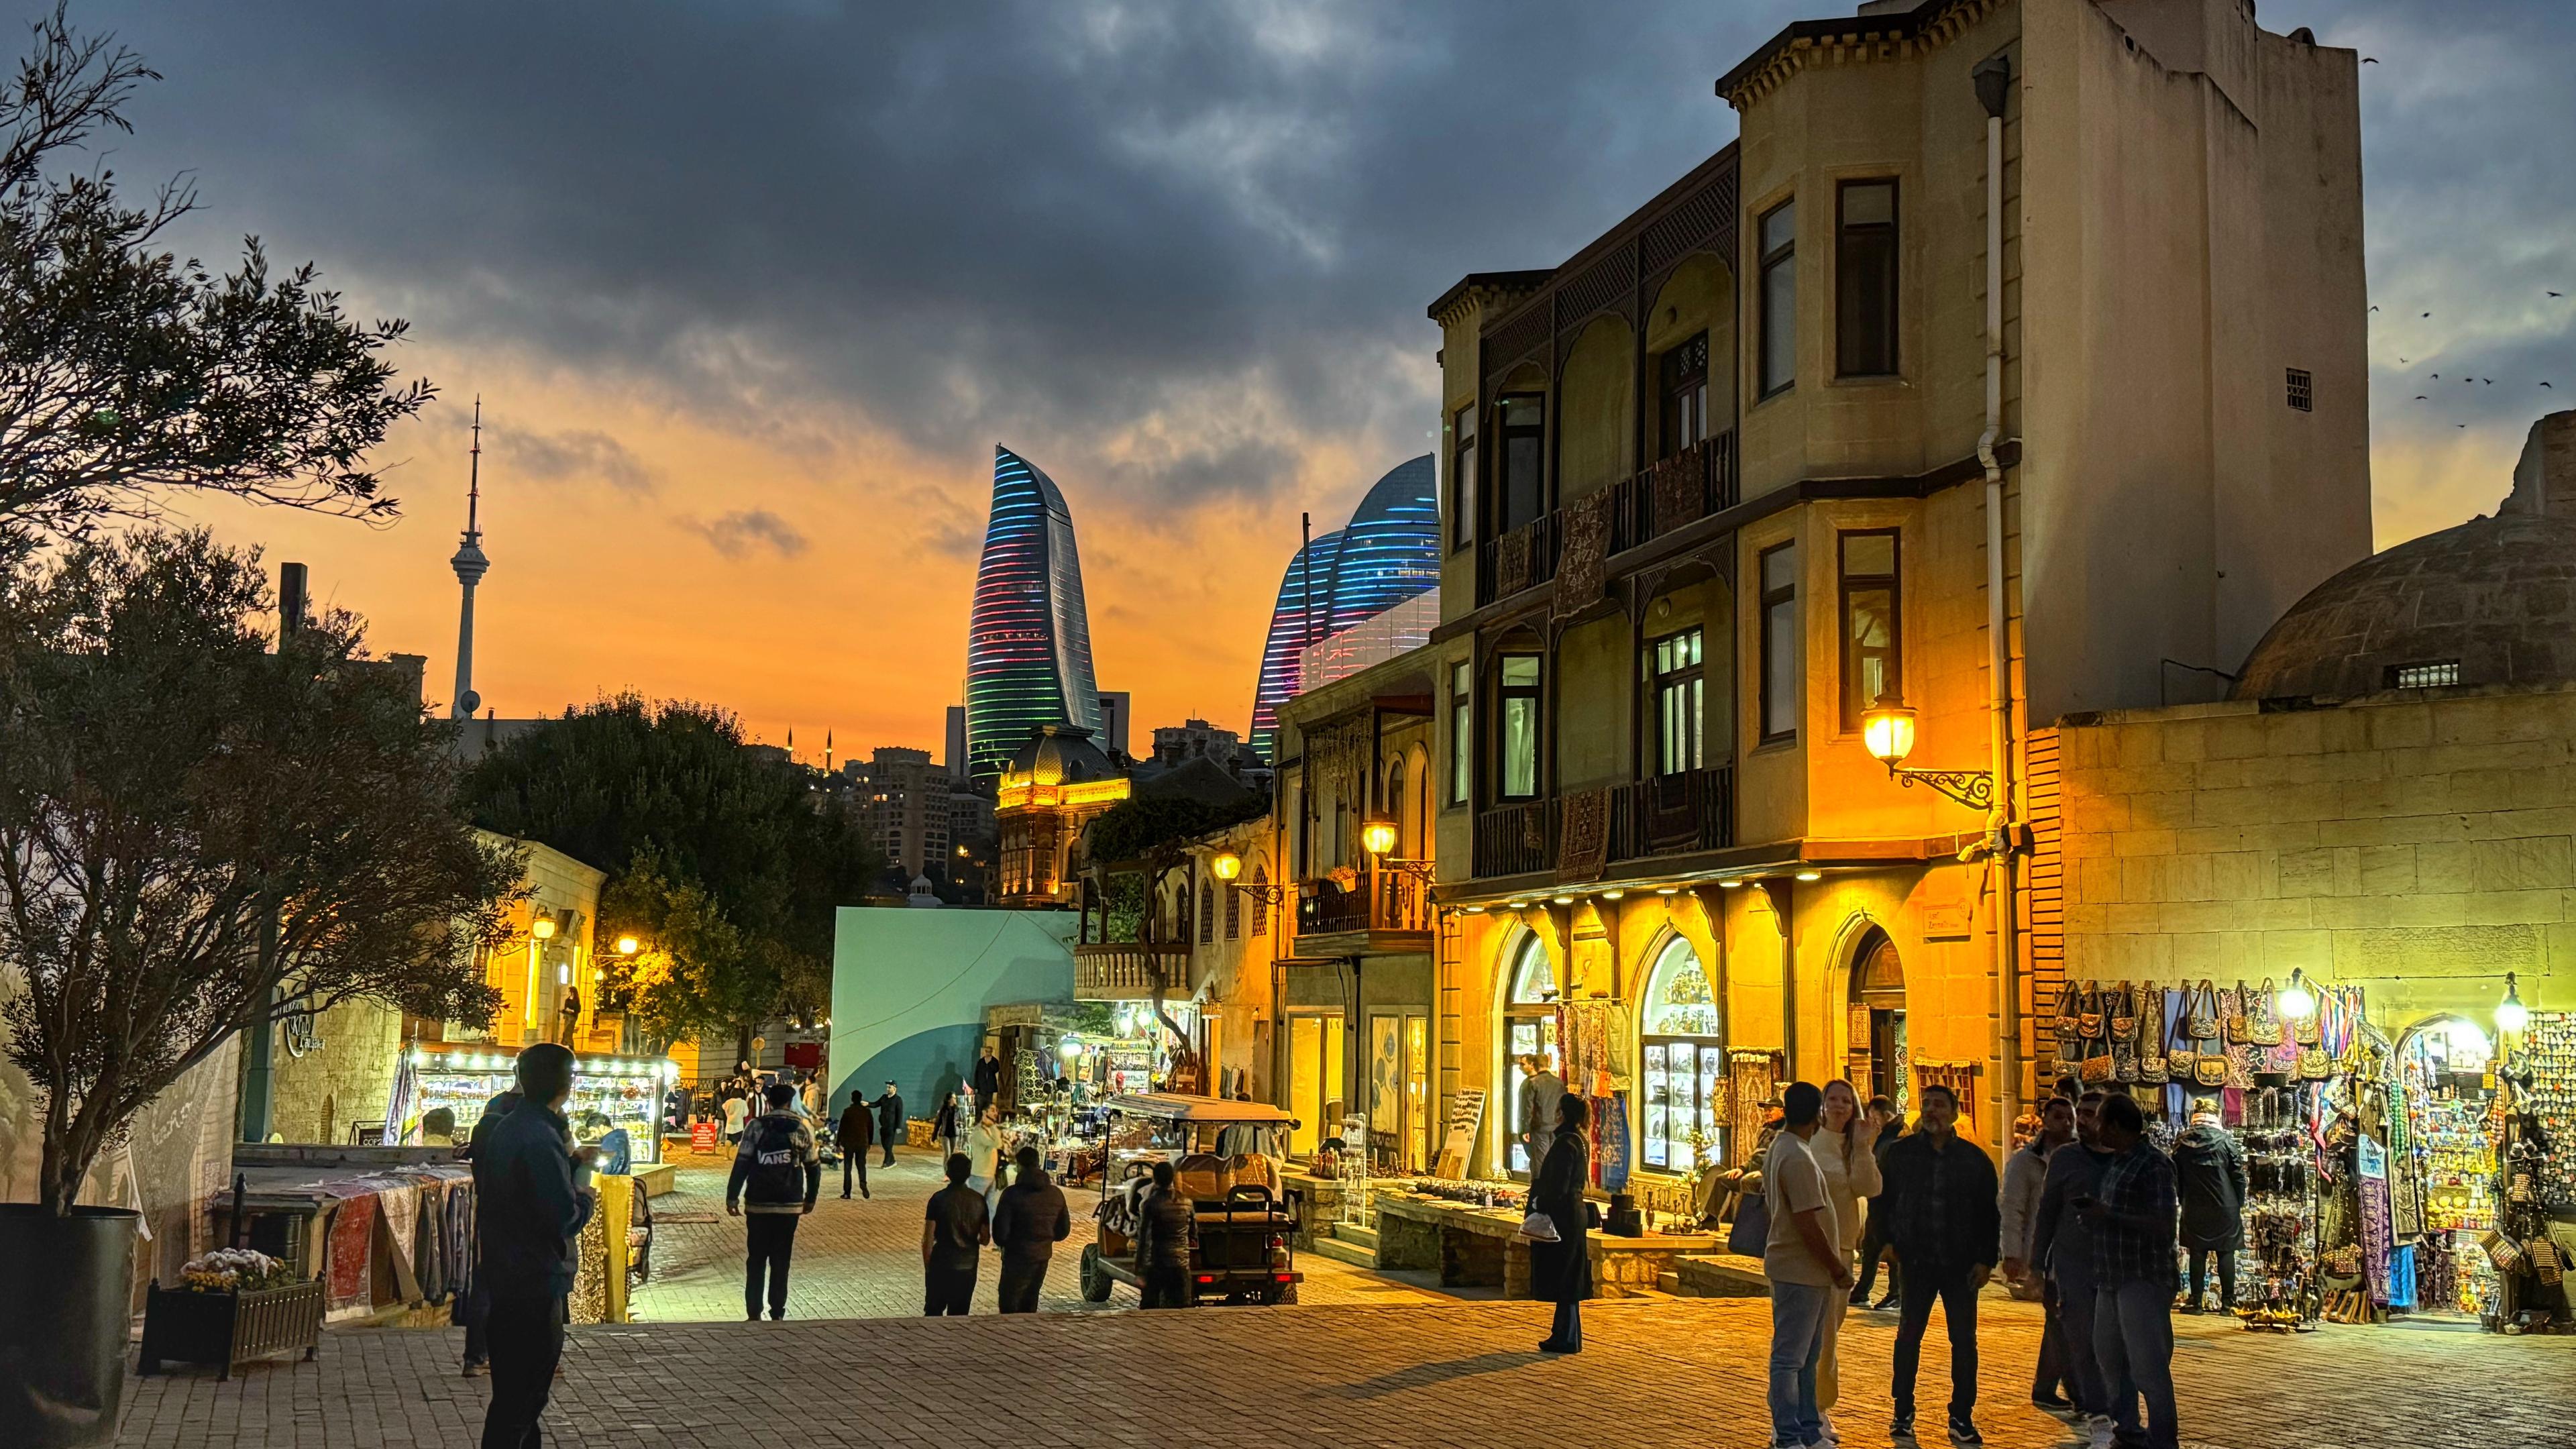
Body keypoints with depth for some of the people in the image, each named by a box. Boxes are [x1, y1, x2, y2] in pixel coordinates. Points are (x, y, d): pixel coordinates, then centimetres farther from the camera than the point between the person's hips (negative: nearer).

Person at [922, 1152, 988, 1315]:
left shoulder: (939, 1199, -11)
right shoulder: (978, 1200, -2)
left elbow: (928, 1239, -11)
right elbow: (985, 1239, 2)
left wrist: (927, 1267, 1)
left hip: (941, 1266, -3)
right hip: (968, 1267, 3)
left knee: (933, 1313, 9)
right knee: (959, 1316, 11)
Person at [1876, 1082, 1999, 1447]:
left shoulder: (1975, 1159, 0)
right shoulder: (1901, 1153, 1)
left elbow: (1990, 1212, 3)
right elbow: (1881, 1197, 11)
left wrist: (1986, 1260, -3)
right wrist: (1888, 1240, 3)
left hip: (1961, 1265, 0)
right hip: (1916, 1262, 0)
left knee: (1964, 1341, 4)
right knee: (1908, 1337, 7)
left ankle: (1962, 1418, 14)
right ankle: (1903, 1414, 17)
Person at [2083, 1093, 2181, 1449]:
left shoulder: (2154, 1165, -14)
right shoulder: (2113, 1163, 13)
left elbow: (2163, 1225, -21)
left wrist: (2108, 1215, -20)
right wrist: (2093, 1213, 6)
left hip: (2144, 1280, -9)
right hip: (2112, 1279, 9)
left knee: (2147, 1366, -6)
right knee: (2109, 1358, 17)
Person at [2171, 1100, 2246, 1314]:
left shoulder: (2182, 1144, 1)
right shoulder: (2226, 1141, -6)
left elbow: (2176, 1177, 6)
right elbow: (2238, 1175, -4)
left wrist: (2183, 1200, 16)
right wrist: (2239, 1204, 6)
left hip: (2194, 1208, 1)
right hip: (2225, 1208, -1)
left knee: (2197, 1254, 7)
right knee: (2226, 1253, 6)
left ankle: (2195, 1301, 8)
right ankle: (2228, 1302, 7)